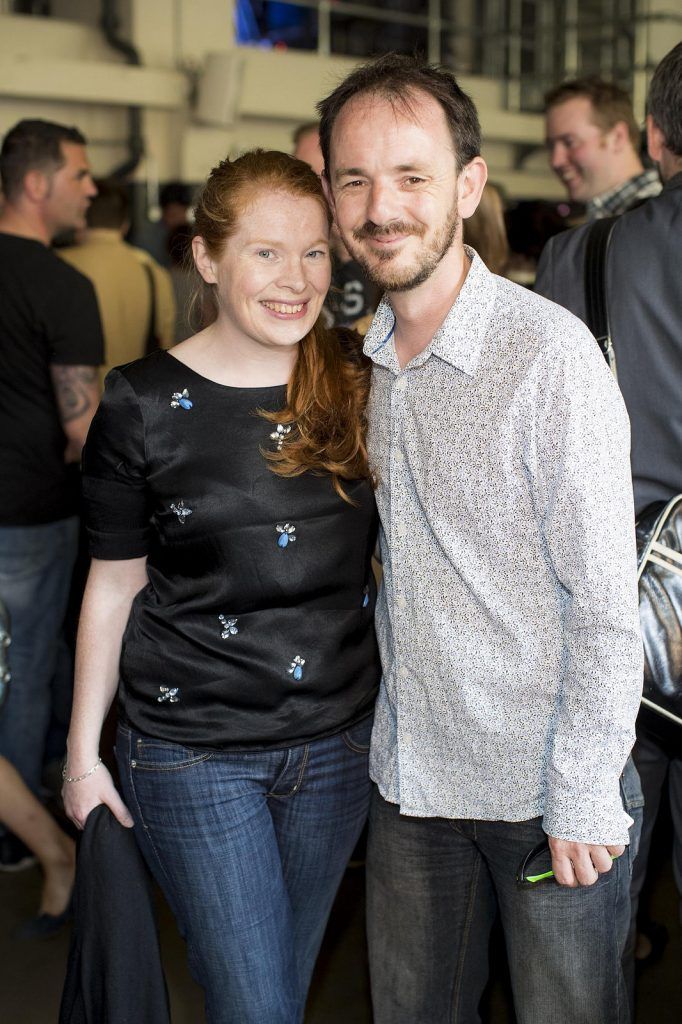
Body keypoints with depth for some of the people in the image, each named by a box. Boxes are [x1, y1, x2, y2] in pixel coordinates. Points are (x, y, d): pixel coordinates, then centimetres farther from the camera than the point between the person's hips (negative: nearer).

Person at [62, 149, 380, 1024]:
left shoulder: (361, 384, -1)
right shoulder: (143, 404, -8)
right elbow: (115, 584, -1)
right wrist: (84, 751, 1)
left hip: (338, 738, 3)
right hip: (192, 748, -3)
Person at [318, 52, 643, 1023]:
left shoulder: (550, 351, -19)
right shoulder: (363, 357, 2)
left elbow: (606, 600, -17)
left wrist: (585, 798, -15)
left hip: (546, 791, -6)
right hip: (411, 771, 6)